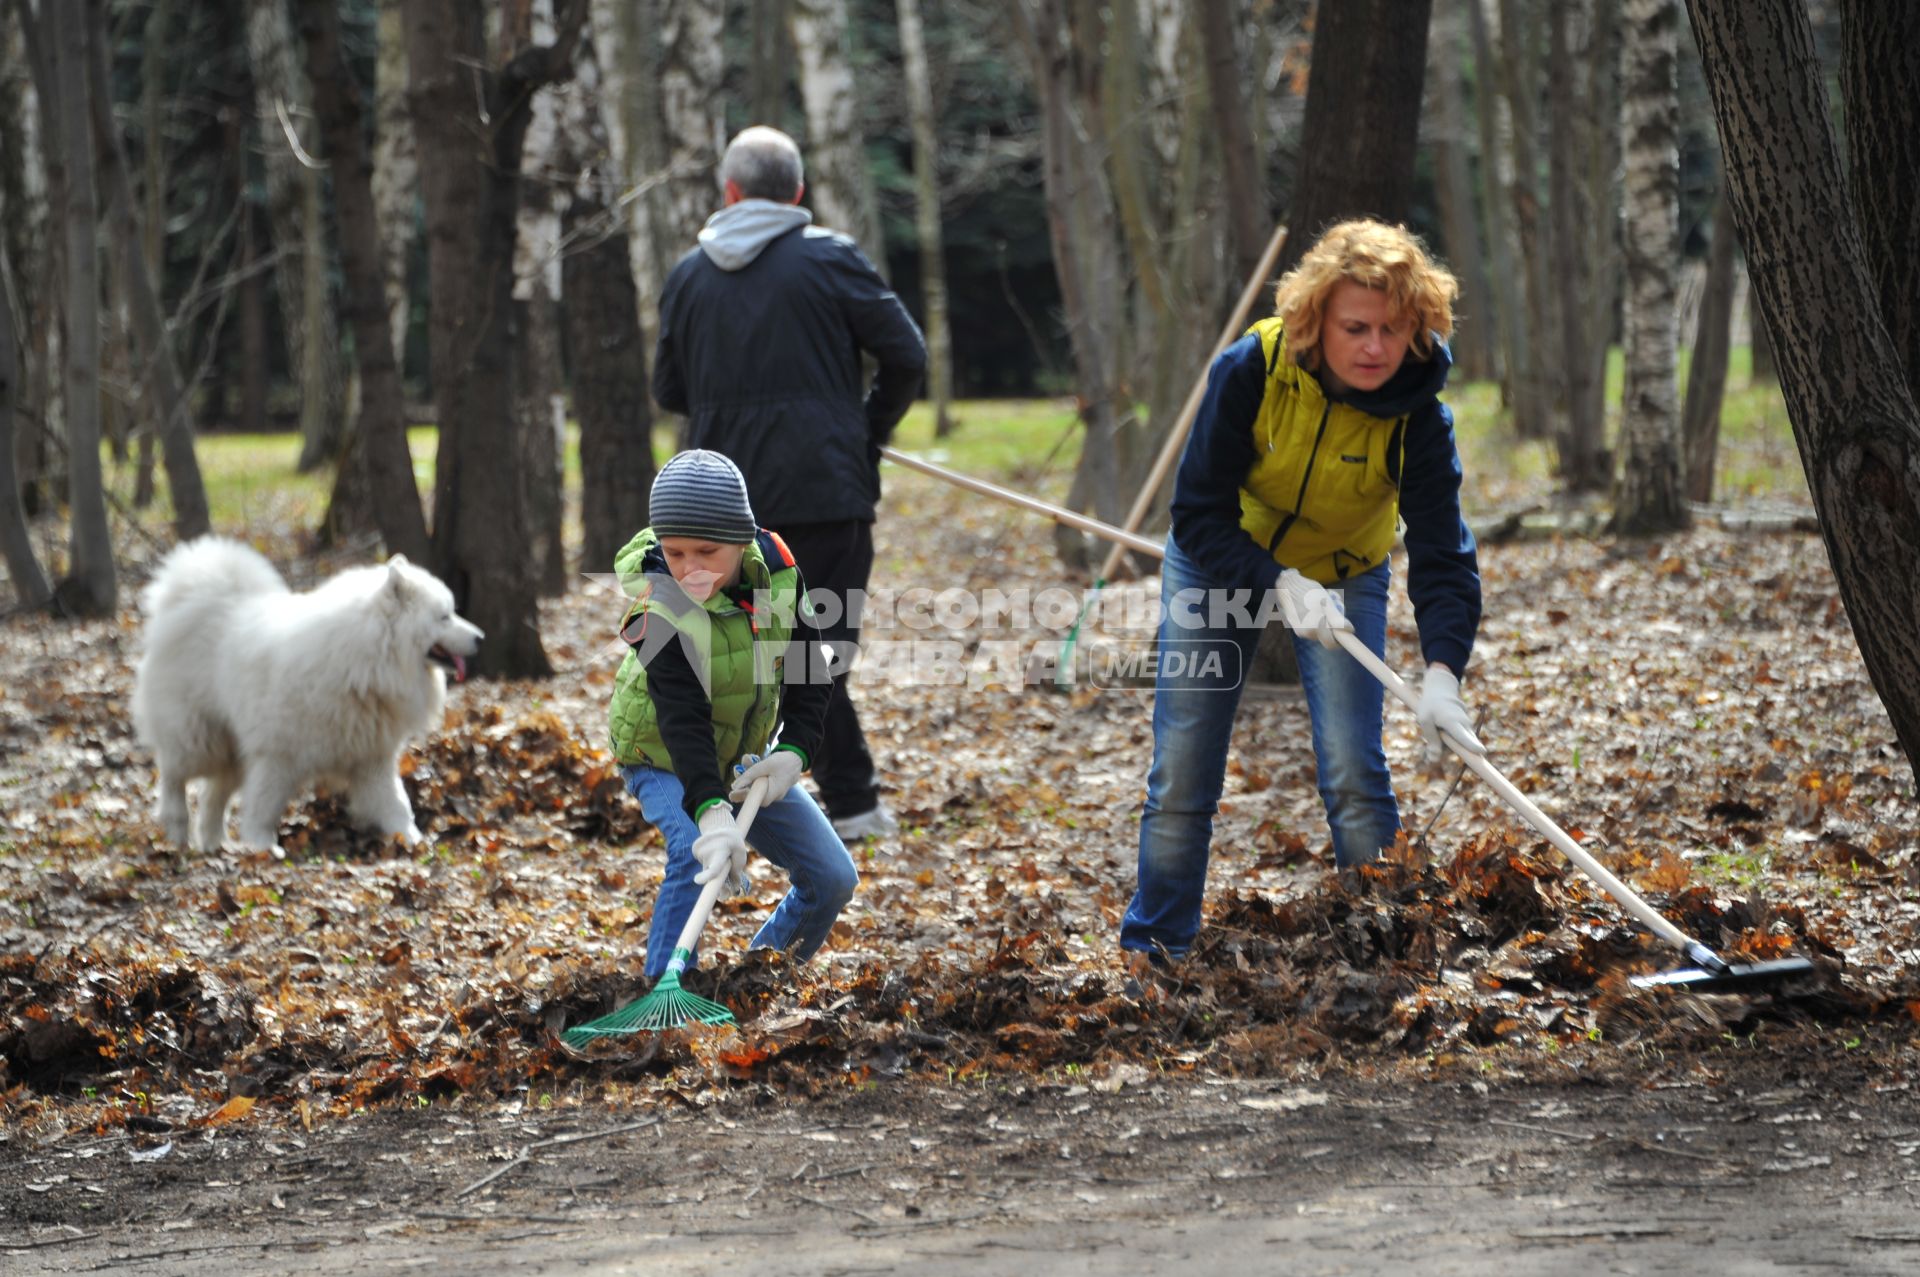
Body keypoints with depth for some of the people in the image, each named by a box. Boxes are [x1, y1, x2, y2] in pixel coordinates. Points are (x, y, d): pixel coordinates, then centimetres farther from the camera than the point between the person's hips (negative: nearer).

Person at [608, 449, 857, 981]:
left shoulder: (776, 567, -19)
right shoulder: (661, 613, -34)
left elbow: (806, 664, -8)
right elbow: (683, 723, -44)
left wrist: (795, 750, -22)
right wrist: (712, 813, -58)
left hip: (743, 758, 5)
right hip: (664, 762, -5)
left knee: (834, 878, 2)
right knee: (696, 855, -34)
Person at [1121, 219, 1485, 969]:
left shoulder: (1416, 414, -27)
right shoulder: (1250, 371, -30)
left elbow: (1442, 552, -31)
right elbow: (1198, 514, -24)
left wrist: (1442, 673, -45)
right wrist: (1278, 586, -38)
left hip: (1343, 577, 0)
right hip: (1221, 564, 0)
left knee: (1353, 768, -12)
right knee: (1181, 771, 1)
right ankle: (1153, 947, 17)